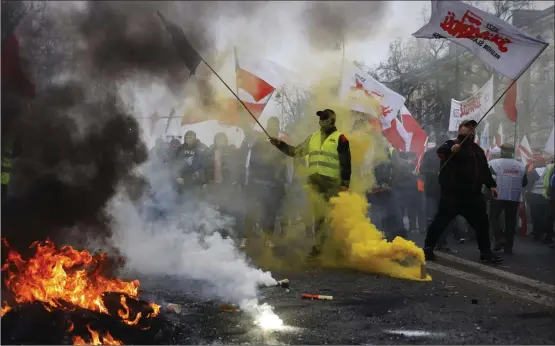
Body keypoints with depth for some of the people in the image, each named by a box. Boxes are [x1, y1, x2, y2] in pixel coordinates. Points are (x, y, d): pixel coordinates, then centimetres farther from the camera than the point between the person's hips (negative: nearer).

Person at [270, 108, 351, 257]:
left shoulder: (339, 138, -3)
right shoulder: (313, 138, 17)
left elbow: (346, 163, -7)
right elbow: (295, 151, 22)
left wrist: (345, 184, -12)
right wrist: (279, 144, 9)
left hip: (332, 183, -6)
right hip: (314, 183, 6)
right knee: (318, 215, 9)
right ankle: (319, 245, 15)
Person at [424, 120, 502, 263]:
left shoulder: (477, 149, 19)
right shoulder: (452, 144, -4)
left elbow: (485, 169, 26)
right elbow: (440, 151, -27)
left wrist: (491, 185, 18)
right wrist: (450, 149, -48)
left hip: (473, 194, 7)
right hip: (453, 193, -7)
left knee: (482, 222, 11)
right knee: (442, 220, -8)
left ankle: (486, 252, 21)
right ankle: (428, 248, 0)